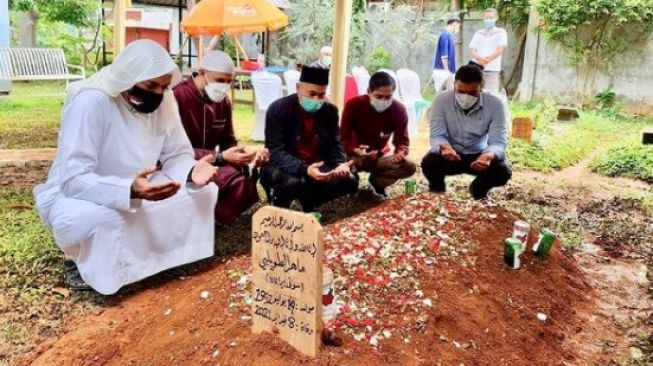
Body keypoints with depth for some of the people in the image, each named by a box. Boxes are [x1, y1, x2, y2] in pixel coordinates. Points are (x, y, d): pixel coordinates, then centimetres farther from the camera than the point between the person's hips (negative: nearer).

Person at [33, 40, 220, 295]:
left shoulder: (164, 99, -11)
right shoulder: (90, 103, -29)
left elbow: (177, 155, -4)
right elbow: (73, 179, -34)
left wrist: (191, 172, -29)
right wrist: (130, 191, -50)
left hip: (136, 191, 6)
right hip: (74, 194, -6)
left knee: (204, 190, -10)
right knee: (96, 217, -40)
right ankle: (79, 259, -4)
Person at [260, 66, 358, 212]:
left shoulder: (330, 111, -1)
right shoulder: (278, 109, -16)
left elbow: (335, 144, 3)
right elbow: (276, 152, -24)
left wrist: (340, 164, -22)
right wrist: (305, 170, -41)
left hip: (316, 167, 5)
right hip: (283, 167, -5)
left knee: (349, 180, -14)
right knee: (293, 182, -37)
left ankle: (309, 202, 9)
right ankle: (280, 206, -1)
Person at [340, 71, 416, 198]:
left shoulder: (398, 109, -14)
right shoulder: (353, 105, -20)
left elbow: (402, 140, -9)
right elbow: (343, 138, -17)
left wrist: (401, 153, -34)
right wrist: (356, 151, -39)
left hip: (380, 156, 3)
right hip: (355, 155, -3)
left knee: (410, 167, -22)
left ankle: (377, 182, 6)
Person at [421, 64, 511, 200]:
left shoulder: (495, 104, -20)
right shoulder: (442, 100, -19)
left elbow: (498, 142, -23)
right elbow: (436, 136, -20)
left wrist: (490, 155, -48)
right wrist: (444, 147, -46)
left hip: (479, 154, 1)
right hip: (450, 153, 0)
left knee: (503, 172, -26)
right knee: (428, 164, -30)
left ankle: (479, 189, 11)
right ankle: (437, 189, 8)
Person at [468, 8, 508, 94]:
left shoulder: (501, 32, 6)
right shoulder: (478, 33, 15)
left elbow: (501, 49, -5)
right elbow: (472, 50, 6)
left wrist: (487, 59, -16)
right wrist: (479, 58, -16)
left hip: (493, 70, -3)